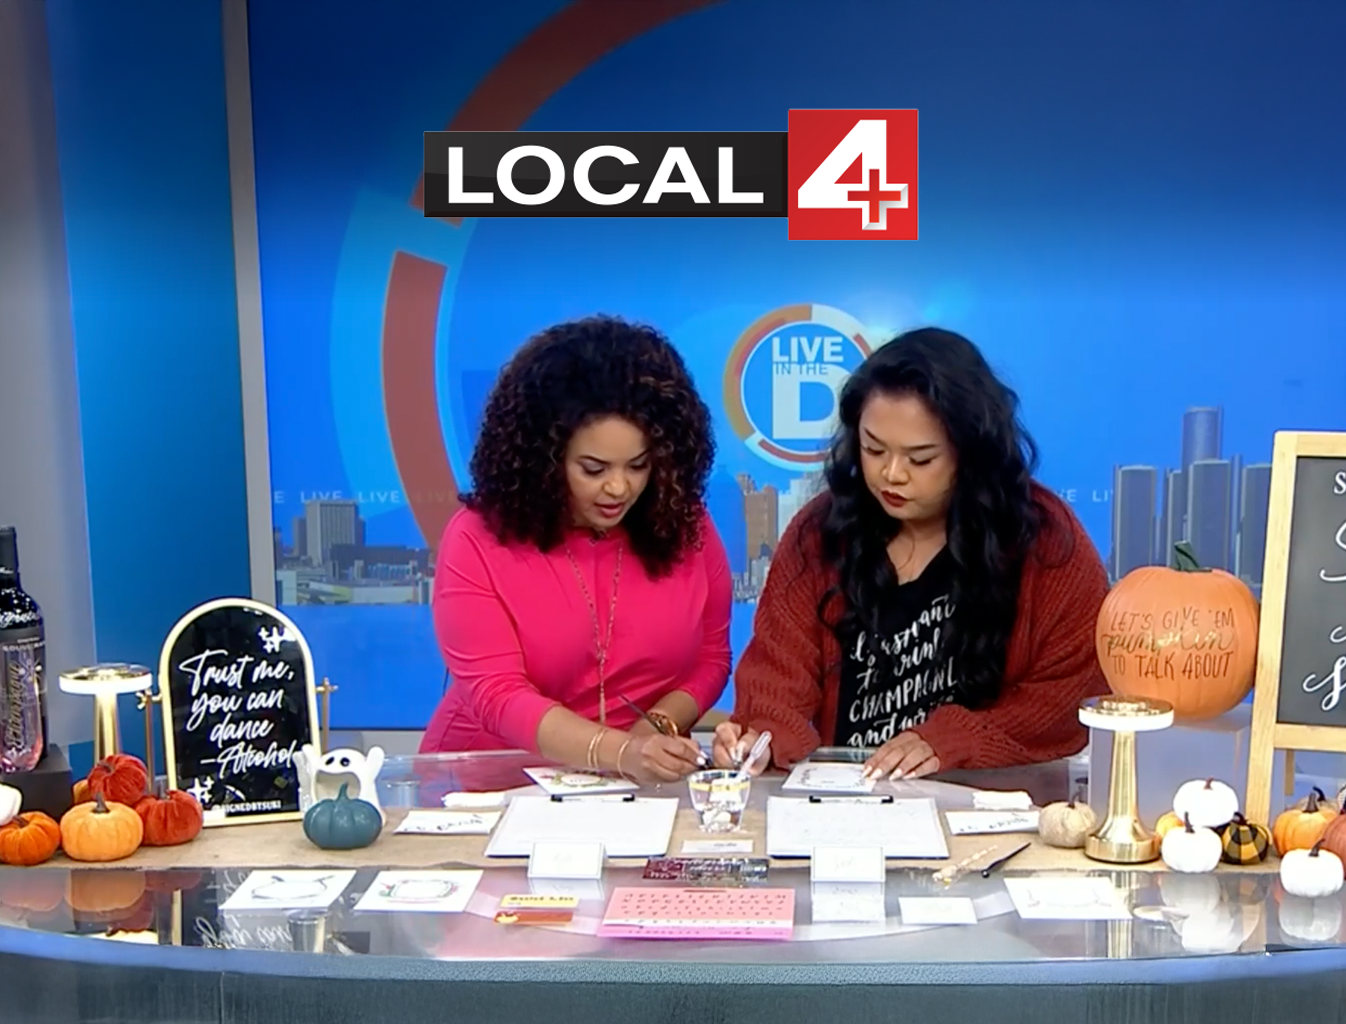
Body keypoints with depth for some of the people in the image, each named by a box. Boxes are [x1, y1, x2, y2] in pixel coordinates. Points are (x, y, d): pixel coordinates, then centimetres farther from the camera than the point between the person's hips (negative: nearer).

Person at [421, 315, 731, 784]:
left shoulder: (685, 525, -3)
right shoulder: (476, 539, -11)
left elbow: (709, 658, 7)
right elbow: (497, 694, -17)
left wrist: (658, 725, -13)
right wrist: (620, 752, -31)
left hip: (647, 783, 2)